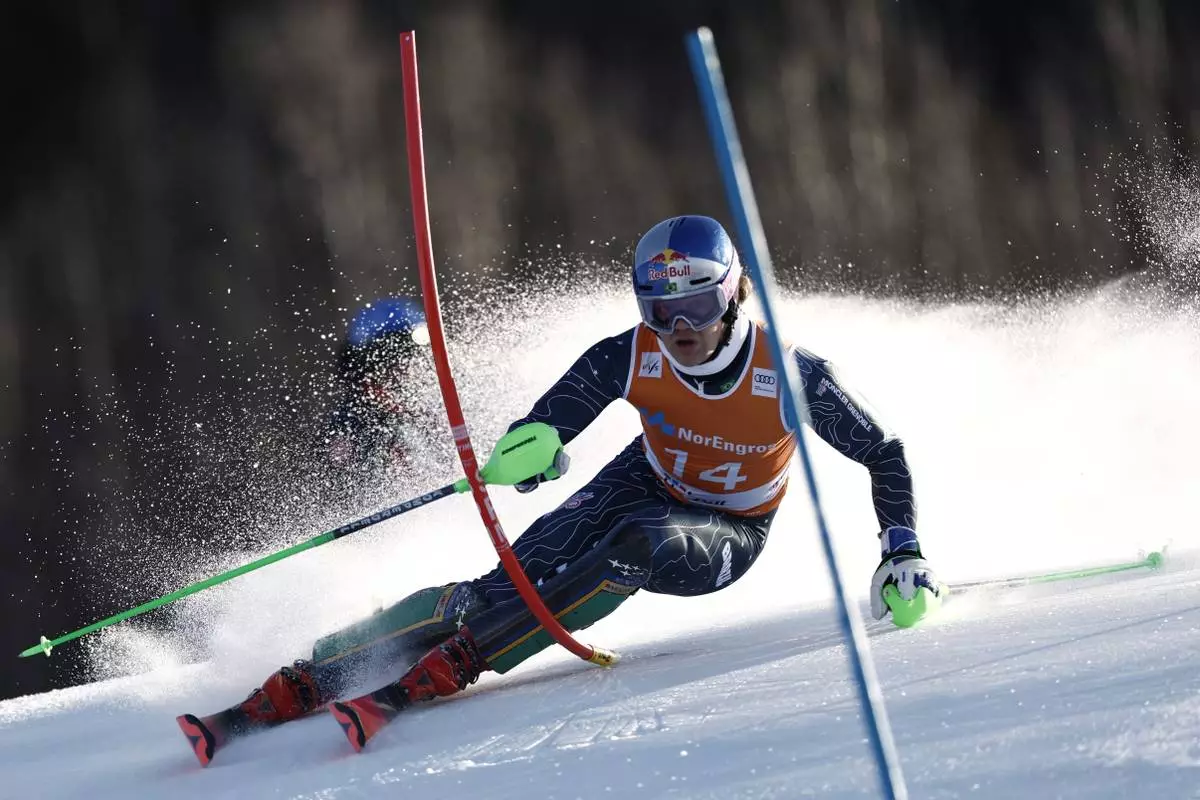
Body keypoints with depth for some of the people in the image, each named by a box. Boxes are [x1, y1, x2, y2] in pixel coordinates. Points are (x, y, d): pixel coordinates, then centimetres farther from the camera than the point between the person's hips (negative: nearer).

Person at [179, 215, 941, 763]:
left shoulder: (791, 375, -27)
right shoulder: (631, 357, -22)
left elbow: (884, 453, -12)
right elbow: (545, 425, -16)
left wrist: (903, 549, -18)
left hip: (727, 534, -2)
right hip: (646, 484, 2)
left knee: (637, 549, -36)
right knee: (521, 577, -20)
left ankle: (454, 660, -33)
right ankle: (310, 677, -23)